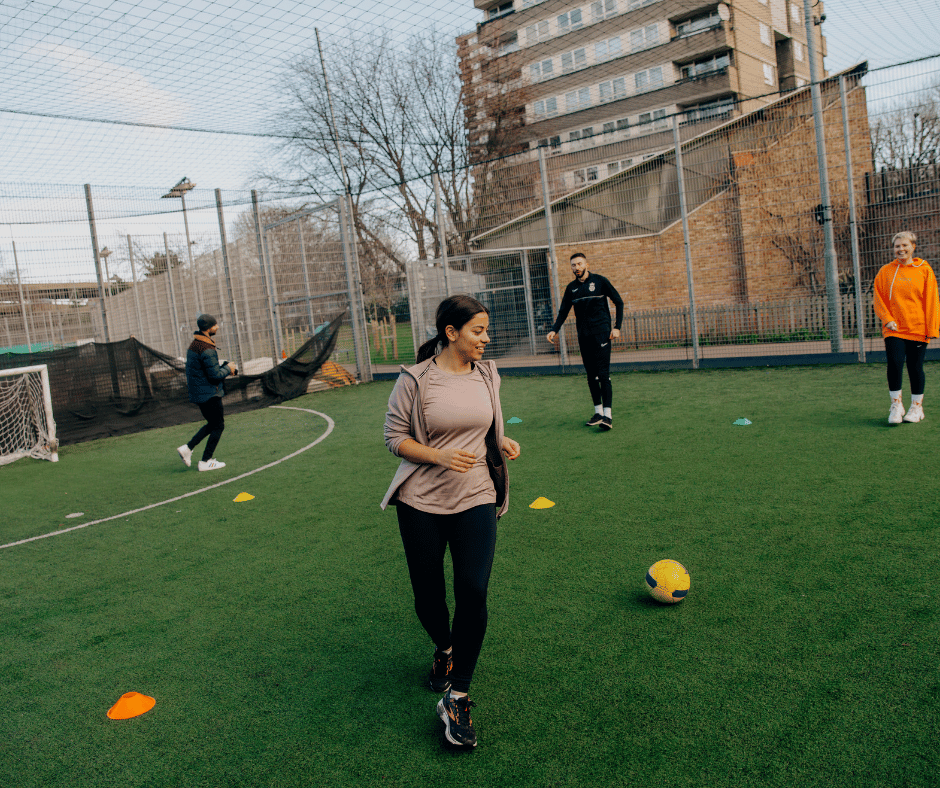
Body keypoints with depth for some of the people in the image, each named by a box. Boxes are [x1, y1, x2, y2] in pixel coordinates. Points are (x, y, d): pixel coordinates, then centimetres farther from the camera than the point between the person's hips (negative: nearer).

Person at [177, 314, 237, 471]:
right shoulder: (207, 350, -21)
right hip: (209, 393, -10)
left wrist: (224, 367, 8)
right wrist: (228, 368, -5)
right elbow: (215, 375, -22)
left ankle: (188, 448, 14)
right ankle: (206, 461, 4)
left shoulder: (194, 344, 11)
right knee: (218, 425, 1)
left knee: (212, 424, 20)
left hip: (197, 392, 10)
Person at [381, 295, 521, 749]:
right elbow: (395, 438, -6)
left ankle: (457, 698, 2)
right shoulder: (415, 380, -8)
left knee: (473, 592, -12)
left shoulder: (487, 375, 5)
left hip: (475, 499, 2)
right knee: (427, 596, 9)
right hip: (421, 502, -2)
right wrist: (441, 456, -19)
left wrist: (502, 442, 1)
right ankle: (444, 649, 44)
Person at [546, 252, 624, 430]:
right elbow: (563, 311, 15)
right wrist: (554, 330, -1)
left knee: (603, 374, -12)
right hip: (583, 336, 5)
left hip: (601, 333, -5)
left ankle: (607, 415, -14)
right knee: (591, 375, 6)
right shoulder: (571, 288, 11)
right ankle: (598, 412, 14)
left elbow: (619, 302, 4)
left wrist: (617, 327, -5)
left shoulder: (599, 281, 0)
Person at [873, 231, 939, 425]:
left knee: (915, 368, 4)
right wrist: (887, 319, -7)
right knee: (894, 364, -13)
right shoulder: (886, 271, 5)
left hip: (917, 329, 0)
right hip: (894, 329, 0)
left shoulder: (924, 270, 4)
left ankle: (917, 406, 19)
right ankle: (896, 405, 1)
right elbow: (878, 298, 7)